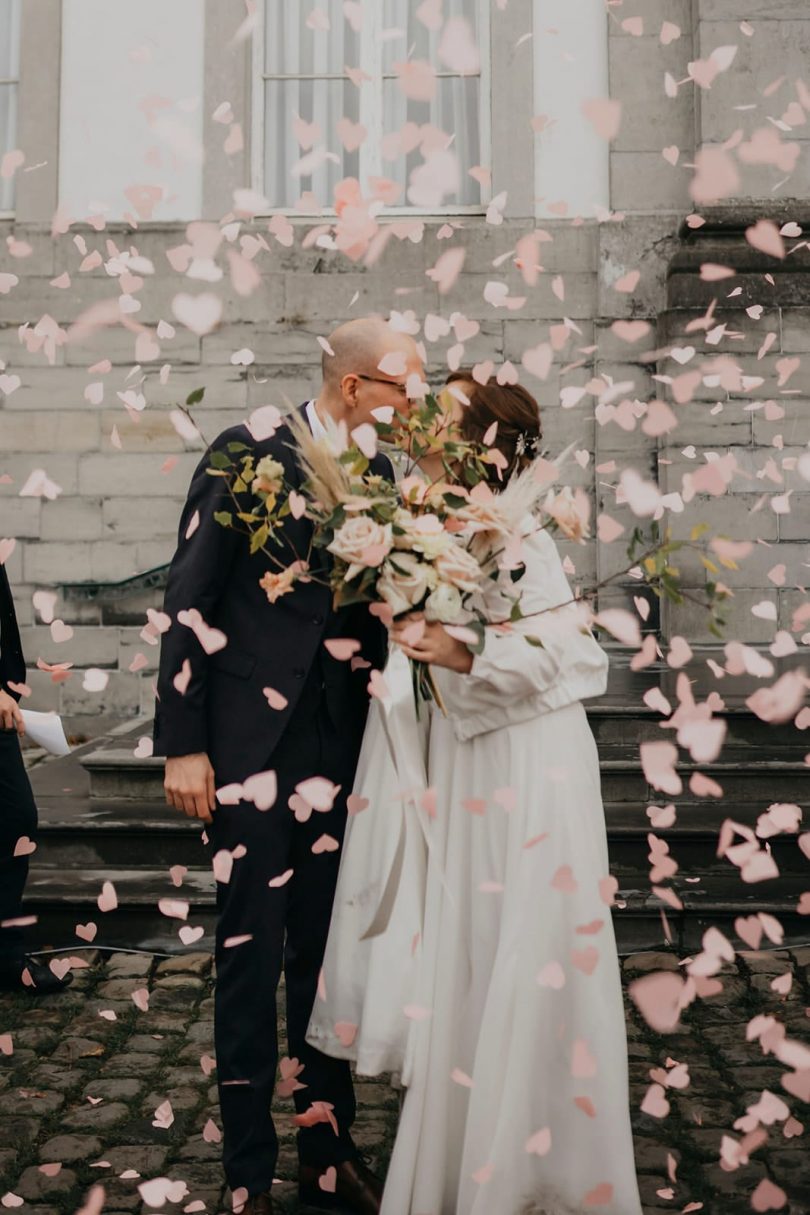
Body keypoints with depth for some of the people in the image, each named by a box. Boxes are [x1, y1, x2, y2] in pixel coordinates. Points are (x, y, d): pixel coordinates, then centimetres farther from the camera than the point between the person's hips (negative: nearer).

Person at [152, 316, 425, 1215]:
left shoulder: (379, 477, 9)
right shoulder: (248, 454, -6)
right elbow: (190, 601, -7)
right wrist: (182, 745, -10)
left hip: (341, 746, 5)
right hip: (250, 745, -4)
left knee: (328, 955, 12)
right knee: (249, 957, 3)